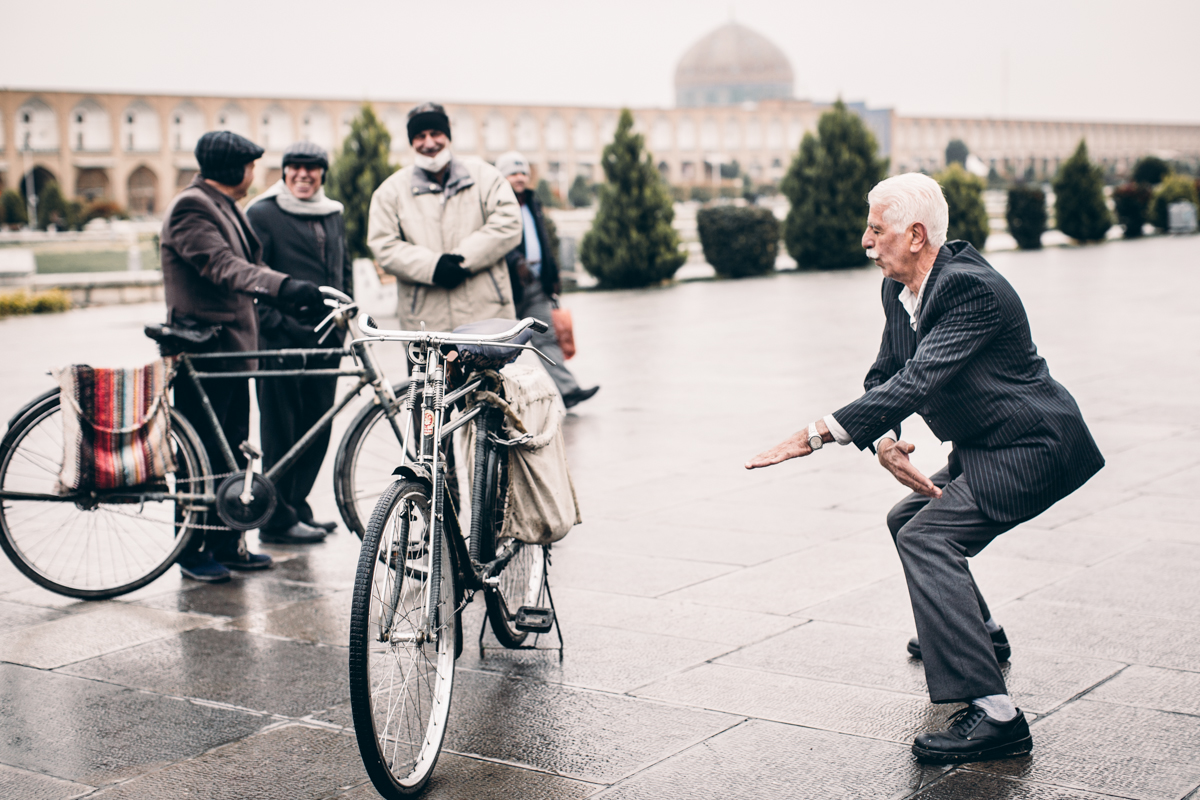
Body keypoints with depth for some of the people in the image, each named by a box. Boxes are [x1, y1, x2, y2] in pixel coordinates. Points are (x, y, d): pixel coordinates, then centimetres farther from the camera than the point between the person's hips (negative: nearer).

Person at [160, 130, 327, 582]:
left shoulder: (226, 207, 18)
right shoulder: (191, 208, -15)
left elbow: (246, 265, 20)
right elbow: (222, 267, -29)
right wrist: (281, 286, -42)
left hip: (233, 347, 10)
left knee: (233, 453, 12)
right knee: (202, 455, -2)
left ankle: (228, 543, 20)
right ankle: (193, 550, 7)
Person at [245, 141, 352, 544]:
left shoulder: (333, 215, 16)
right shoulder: (262, 215, -4)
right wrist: (276, 322, -15)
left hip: (324, 341, 6)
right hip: (282, 341, -6)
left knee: (317, 430, 10)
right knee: (281, 432, -2)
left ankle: (298, 508, 23)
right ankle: (278, 520, 6)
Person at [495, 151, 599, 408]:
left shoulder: (533, 205, 19)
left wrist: (553, 278, 23)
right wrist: (516, 261, -35)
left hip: (537, 283, 6)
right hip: (510, 283, -6)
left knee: (546, 338, -1)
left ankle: (567, 390, -8)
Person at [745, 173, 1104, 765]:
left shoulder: (971, 288, -25)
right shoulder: (899, 289, 4)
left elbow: (916, 383, -34)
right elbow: (884, 378, 8)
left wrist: (816, 434, -38)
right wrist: (886, 443, -14)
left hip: (1032, 449, -11)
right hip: (983, 449, 11)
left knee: (928, 538, -25)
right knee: (908, 520, 25)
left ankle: (993, 715, -27)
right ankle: (978, 632, 48)